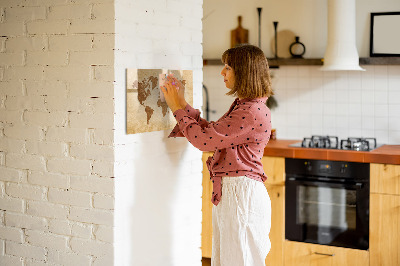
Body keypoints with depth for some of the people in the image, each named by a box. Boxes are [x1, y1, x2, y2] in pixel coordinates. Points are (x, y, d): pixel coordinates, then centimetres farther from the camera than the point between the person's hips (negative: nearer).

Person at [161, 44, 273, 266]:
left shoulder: (253, 112, -20)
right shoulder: (242, 106, 13)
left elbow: (204, 139, -19)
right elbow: (211, 132, 17)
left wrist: (177, 108, -7)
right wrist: (182, 104, 14)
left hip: (242, 193, -10)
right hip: (228, 192, 10)